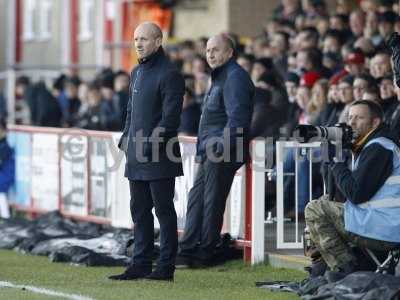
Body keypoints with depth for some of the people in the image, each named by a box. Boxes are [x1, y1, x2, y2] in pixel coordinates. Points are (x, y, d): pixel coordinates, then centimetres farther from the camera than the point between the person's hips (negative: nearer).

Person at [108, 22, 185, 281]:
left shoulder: (169, 75, -11)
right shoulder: (137, 73, 16)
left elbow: (170, 117, -16)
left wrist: (152, 145, -20)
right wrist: (126, 139, 12)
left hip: (158, 158, -9)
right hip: (136, 157, 9)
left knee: (164, 211, -2)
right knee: (139, 211, 10)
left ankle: (166, 267, 2)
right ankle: (141, 265, 16)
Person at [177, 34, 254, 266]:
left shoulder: (235, 77, -13)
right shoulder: (220, 77, 21)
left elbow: (236, 117, -21)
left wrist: (222, 148, -23)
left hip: (223, 152, -10)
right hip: (210, 152, 10)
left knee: (212, 202, -4)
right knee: (197, 198, 10)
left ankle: (205, 253, 2)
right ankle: (189, 250, 13)